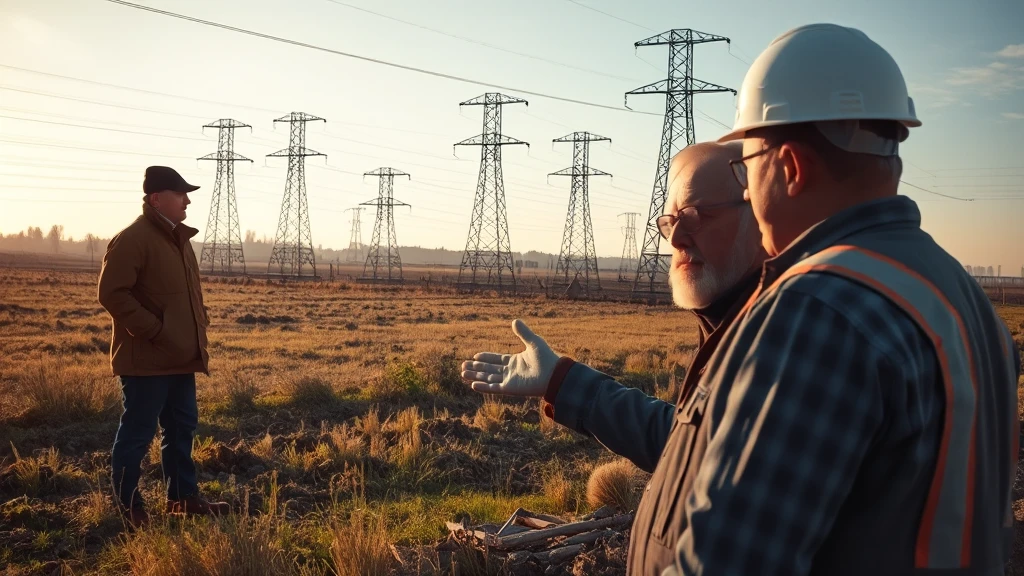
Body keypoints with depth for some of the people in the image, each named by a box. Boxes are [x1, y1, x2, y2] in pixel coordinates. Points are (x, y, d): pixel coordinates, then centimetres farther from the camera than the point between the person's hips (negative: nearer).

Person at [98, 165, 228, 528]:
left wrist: (199, 328, 13)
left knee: (182, 428, 15)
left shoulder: (177, 238, 15)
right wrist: (154, 331, -22)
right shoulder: (132, 239, -14)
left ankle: (183, 497, 26)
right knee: (137, 433, 0)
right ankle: (127, 505, 12)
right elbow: (112, 293, -21)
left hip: (180, 357, 9)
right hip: (147, 358, -9)